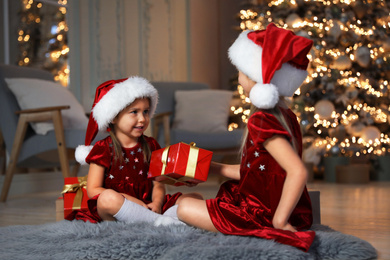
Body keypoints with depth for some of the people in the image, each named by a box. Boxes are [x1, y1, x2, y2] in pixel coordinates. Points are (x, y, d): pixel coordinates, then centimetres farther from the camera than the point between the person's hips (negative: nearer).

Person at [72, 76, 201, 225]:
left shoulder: (151, 146, 14)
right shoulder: (103, 149, -1)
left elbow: (158, 184, 11)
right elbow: (93, 190, -7)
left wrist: (157, 203, -13)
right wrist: (134, 201, -16)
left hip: (147, 206, 5)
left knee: (195, 198, -8)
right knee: (108, 198, -39)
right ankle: (161, 221, -30)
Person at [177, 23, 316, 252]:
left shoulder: (262, 122, -25)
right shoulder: (286, 116, 6)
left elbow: (298, 172, -37)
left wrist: (279, 220, -28)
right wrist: (211, 167, 13)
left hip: (265, 215, -10)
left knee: (186, 208, -6)